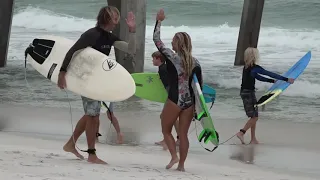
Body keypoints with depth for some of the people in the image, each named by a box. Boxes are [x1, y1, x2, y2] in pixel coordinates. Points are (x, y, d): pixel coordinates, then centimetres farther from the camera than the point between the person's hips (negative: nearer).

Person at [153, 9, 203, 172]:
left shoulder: (172, 57, -7)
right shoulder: (195, 62, 5)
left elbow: (156, 39, 1)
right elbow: (199, 86, 7)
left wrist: (159, 21, 10)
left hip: (174, 100, -4)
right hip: (189, 101, 4)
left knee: (166, 130, 13)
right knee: (183, 134, 10)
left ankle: (174, 156, -4)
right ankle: (181, 164, 10)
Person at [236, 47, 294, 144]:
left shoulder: (247, 67, 10)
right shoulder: (255, 68, -17)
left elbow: (258, 77, 21)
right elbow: (270, 74, -16)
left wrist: (272, 81, 23)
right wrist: (286, 79, -13)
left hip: (244, 92, 9)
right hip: (249, 93, -9)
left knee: (254, 116, 13)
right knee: (254, 116, -3)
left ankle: (253, 139, 15)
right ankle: (241, 133, -5)